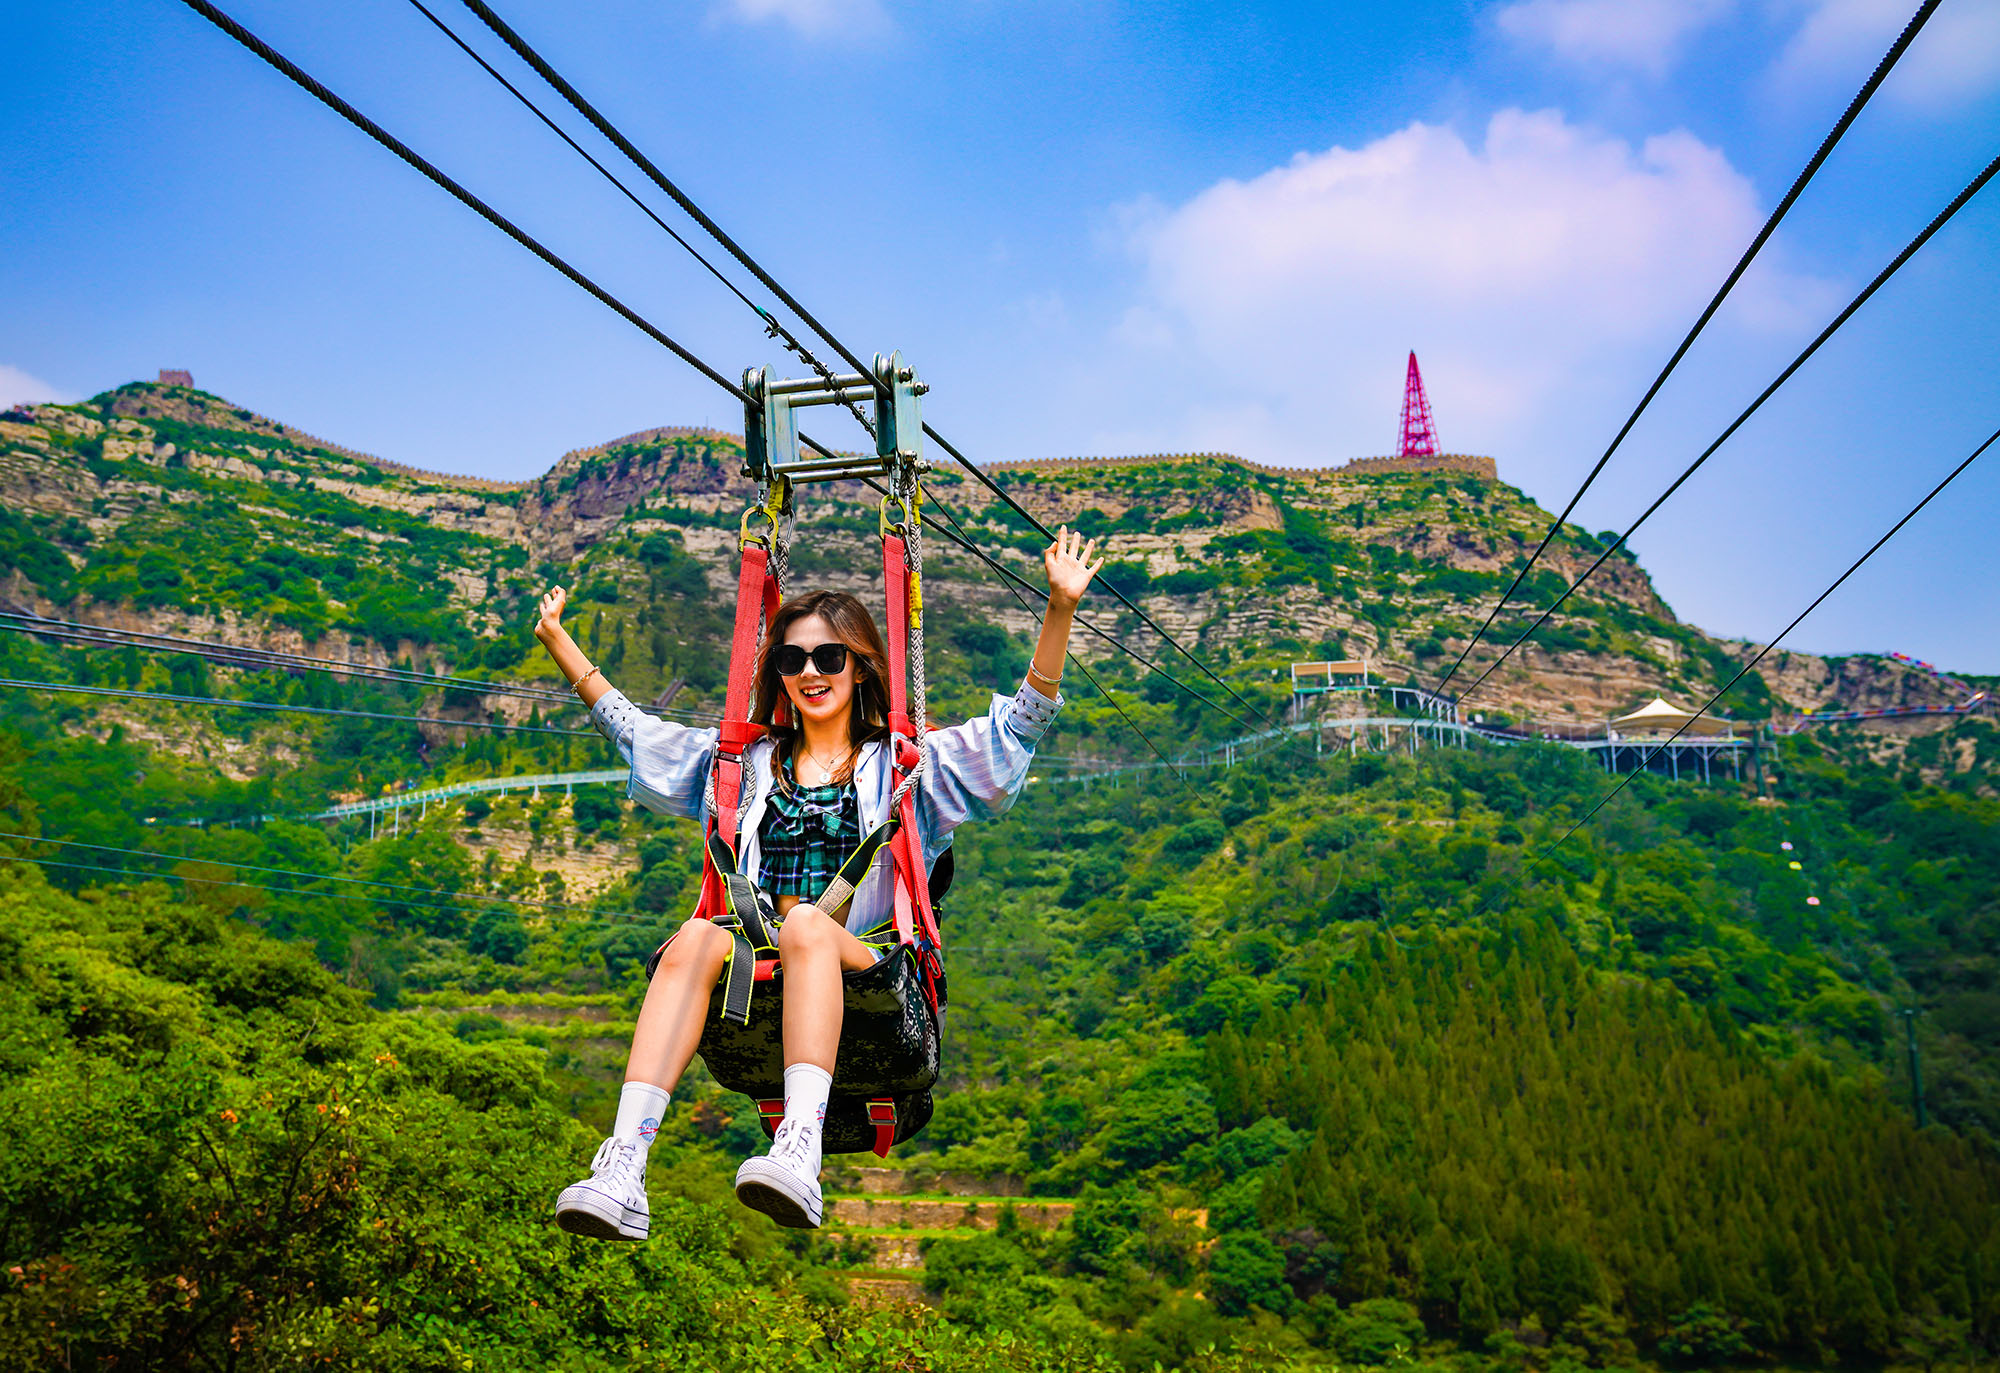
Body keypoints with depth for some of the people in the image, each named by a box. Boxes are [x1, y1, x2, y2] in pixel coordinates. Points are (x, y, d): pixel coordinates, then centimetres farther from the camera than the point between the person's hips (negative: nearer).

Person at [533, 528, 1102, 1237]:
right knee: (695, 938, -30)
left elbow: (1024, 717, 10)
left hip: (866, 964, -2)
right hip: (760, 963, 3)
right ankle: (622, 1172, -43)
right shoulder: (748, 763, 28)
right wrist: (557, 639, 32)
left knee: (805, 922, -36)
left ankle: (799, 1151, -54)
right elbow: (628, 725, 34)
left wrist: (1060, 607, -1)